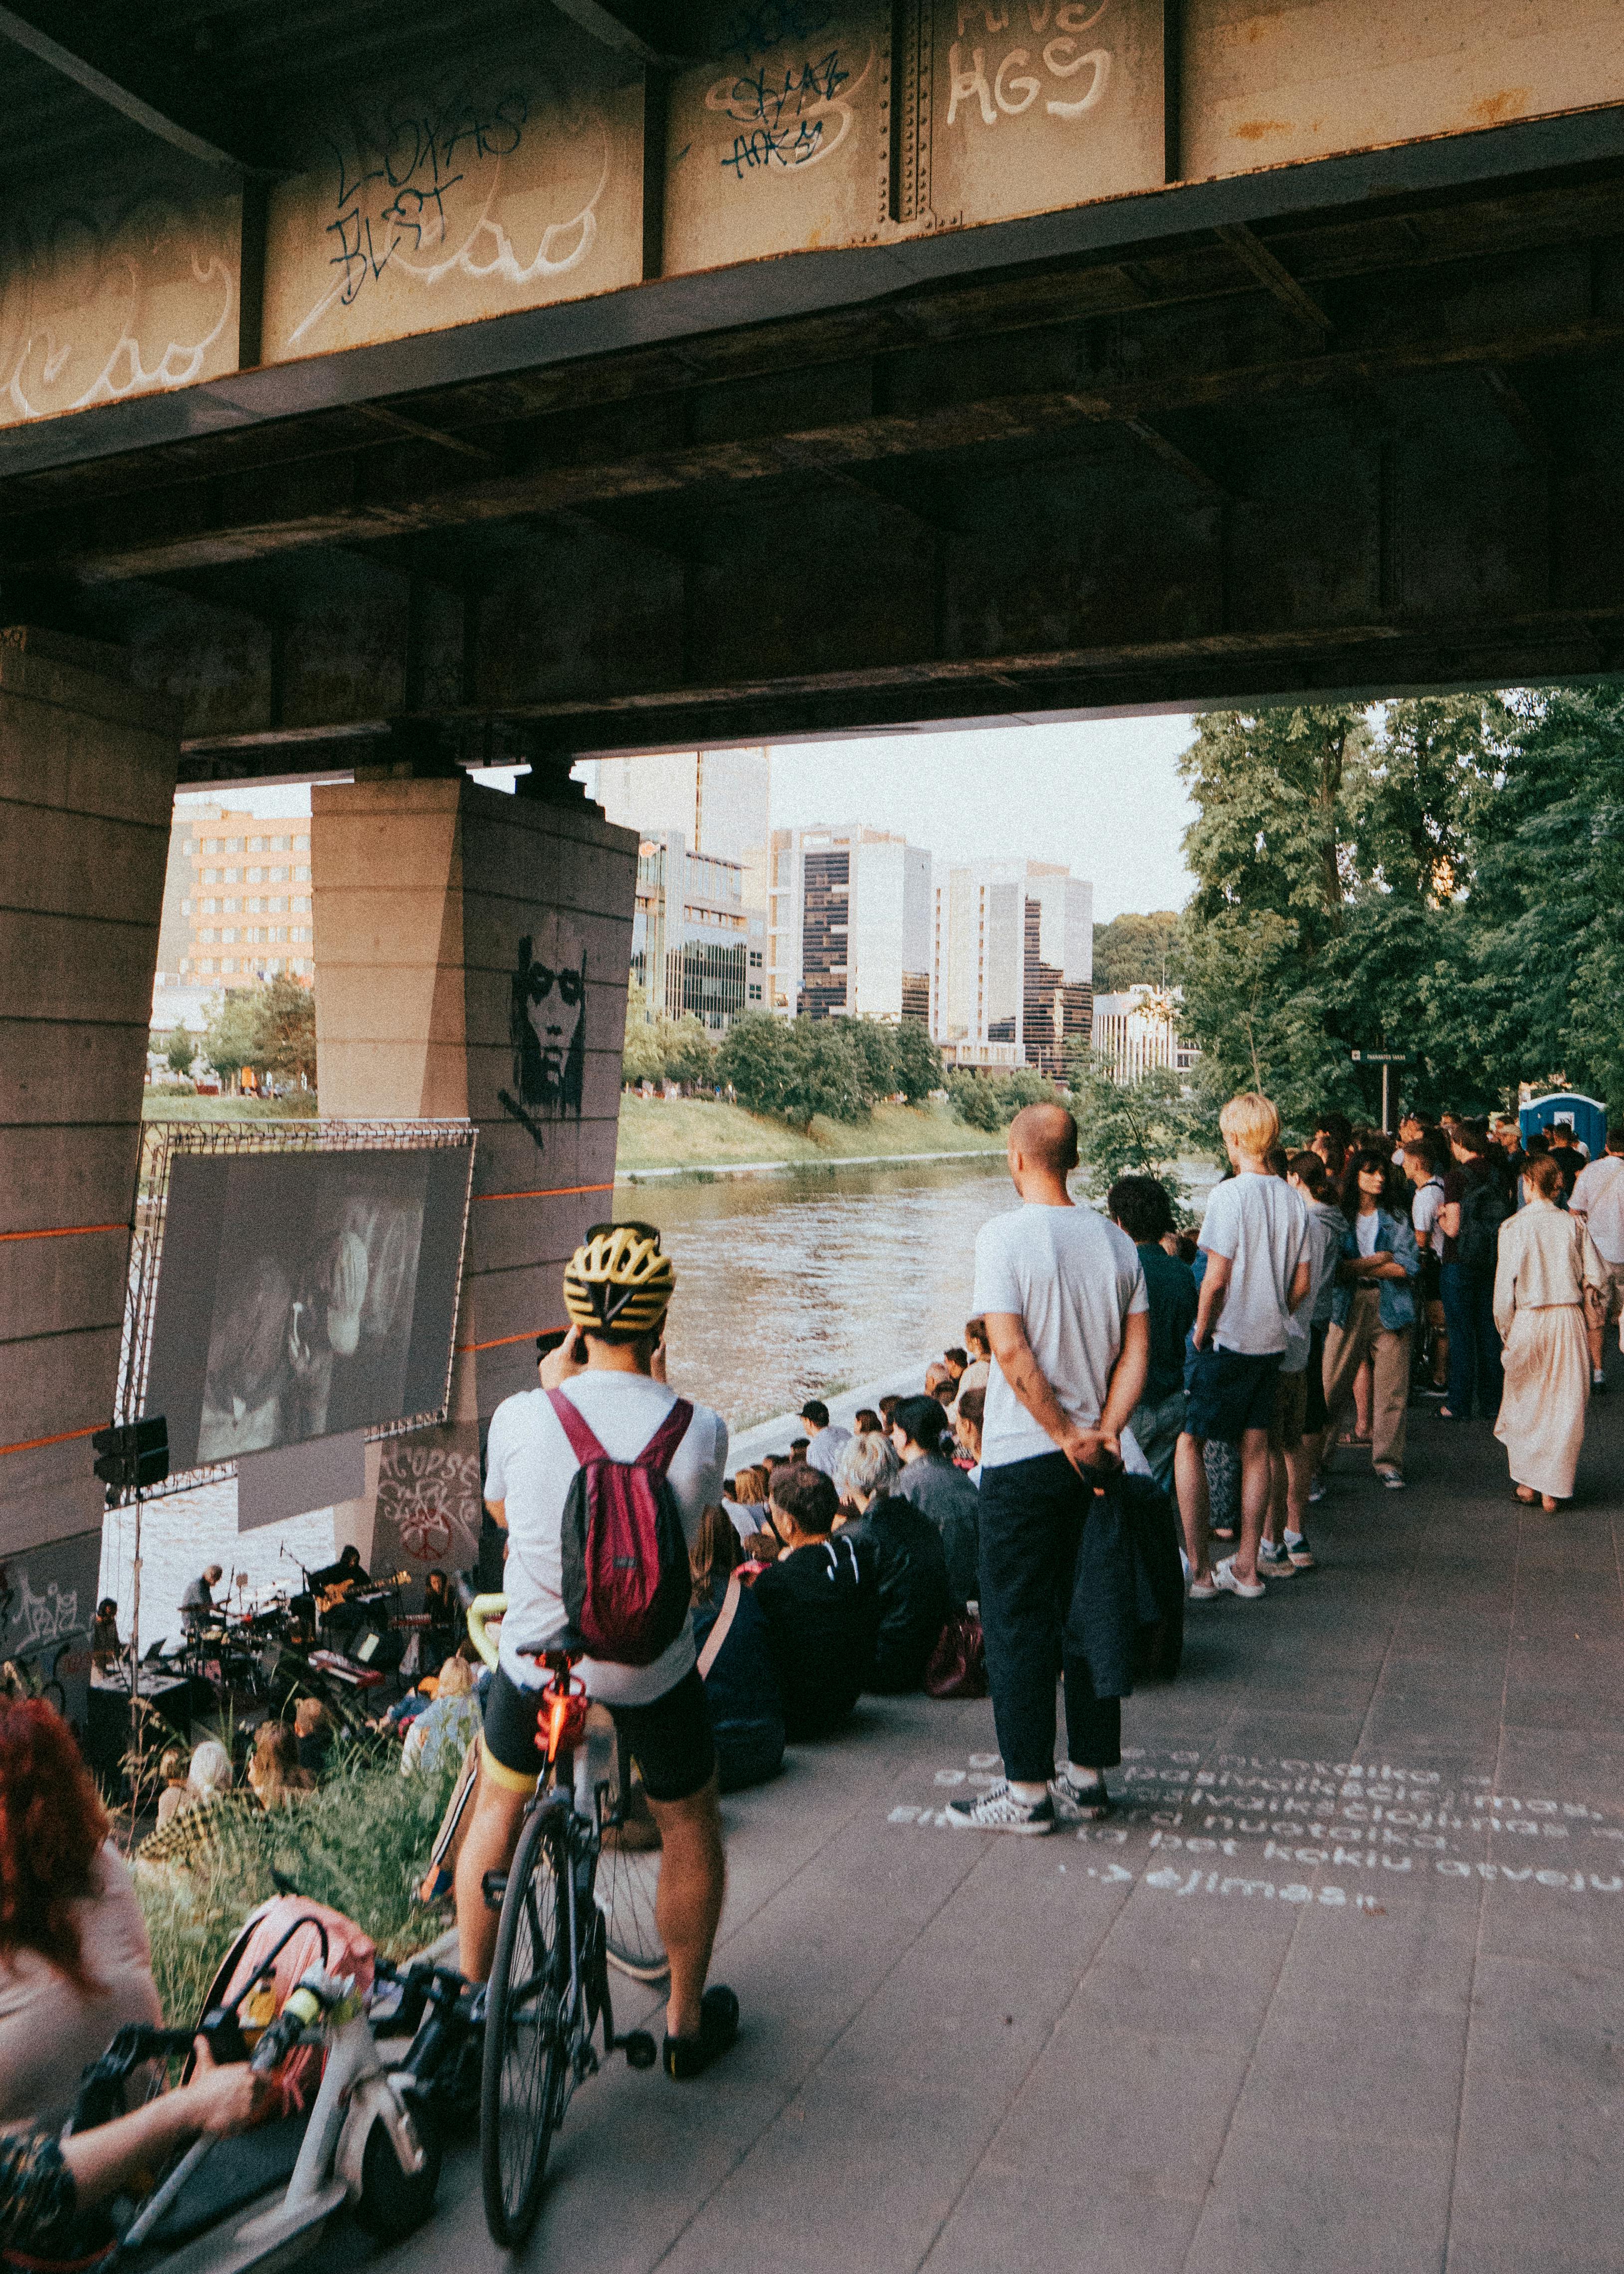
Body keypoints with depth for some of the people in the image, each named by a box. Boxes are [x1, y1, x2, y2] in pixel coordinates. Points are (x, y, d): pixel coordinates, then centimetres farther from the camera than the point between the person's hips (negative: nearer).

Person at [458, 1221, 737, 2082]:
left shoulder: (521, 1416, -18)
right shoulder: (701, 1431, -19)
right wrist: (659, 1389, 6)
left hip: (536, 1659, 1)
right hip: (652, 1669, -1)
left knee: (497, 1807, 28)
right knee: (690, 1825, 24)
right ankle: (686, 2021, 36)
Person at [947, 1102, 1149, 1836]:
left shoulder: (1004, 1236, -12)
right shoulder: (1115, 1240, 5)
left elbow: (1011, 1351, -18)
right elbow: (1137, 1349, 1)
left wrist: (1069, 1436, -12)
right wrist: (1104, 1433, -4)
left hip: (1023, 1456, -6)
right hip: (1095, 1458, 6)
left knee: (1017, 1623, 3)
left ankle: (1027, 1789, 9)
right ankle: (1088, 1774, 22)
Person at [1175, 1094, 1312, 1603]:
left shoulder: (1230, 1194, -15)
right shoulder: (1292, 1199, 3)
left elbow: (1216, 1278, -18)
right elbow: (1302, 1283, 6)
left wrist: (1202, 1330, -4)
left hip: (1229, 1340, -6)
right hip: (1272, 1341, 6)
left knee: (1188, 1442, 4)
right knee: (1256, 1447, 12)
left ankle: (1199, 1570, 3)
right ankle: (1246, 1568, 19)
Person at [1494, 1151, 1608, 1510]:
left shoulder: (1514, 1227, -7)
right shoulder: (1575, 1224, -1)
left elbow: (1505, 1286, -7)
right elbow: (1596, 1275, 0)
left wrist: (1506, 1332, 3)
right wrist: (1590, 1298, 20)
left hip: (1528, 1321, -2)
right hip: (1569, 1320, 2)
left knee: (1523, 1403, 14)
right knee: (1564, 1406, 8)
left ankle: (1527, 1484, 17)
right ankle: (1552, 1491, 10)